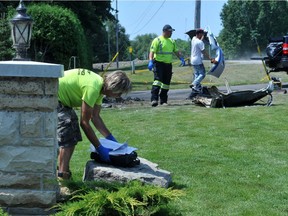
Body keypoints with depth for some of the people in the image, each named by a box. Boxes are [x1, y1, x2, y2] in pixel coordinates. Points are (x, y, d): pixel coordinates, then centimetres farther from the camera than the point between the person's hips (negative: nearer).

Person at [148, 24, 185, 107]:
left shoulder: (171, 41, 17)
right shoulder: (157, 40, -5)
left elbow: (176, 51, 24)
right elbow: (152, 51, -13)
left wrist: (181, 58, 9)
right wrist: (150, 61, -26)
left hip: (168, 64, 7)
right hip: (159, 63, -7)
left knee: (166, 83, 6)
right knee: (158, 80, -18)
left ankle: (163, 101, 12)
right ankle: (154, 99, -22)